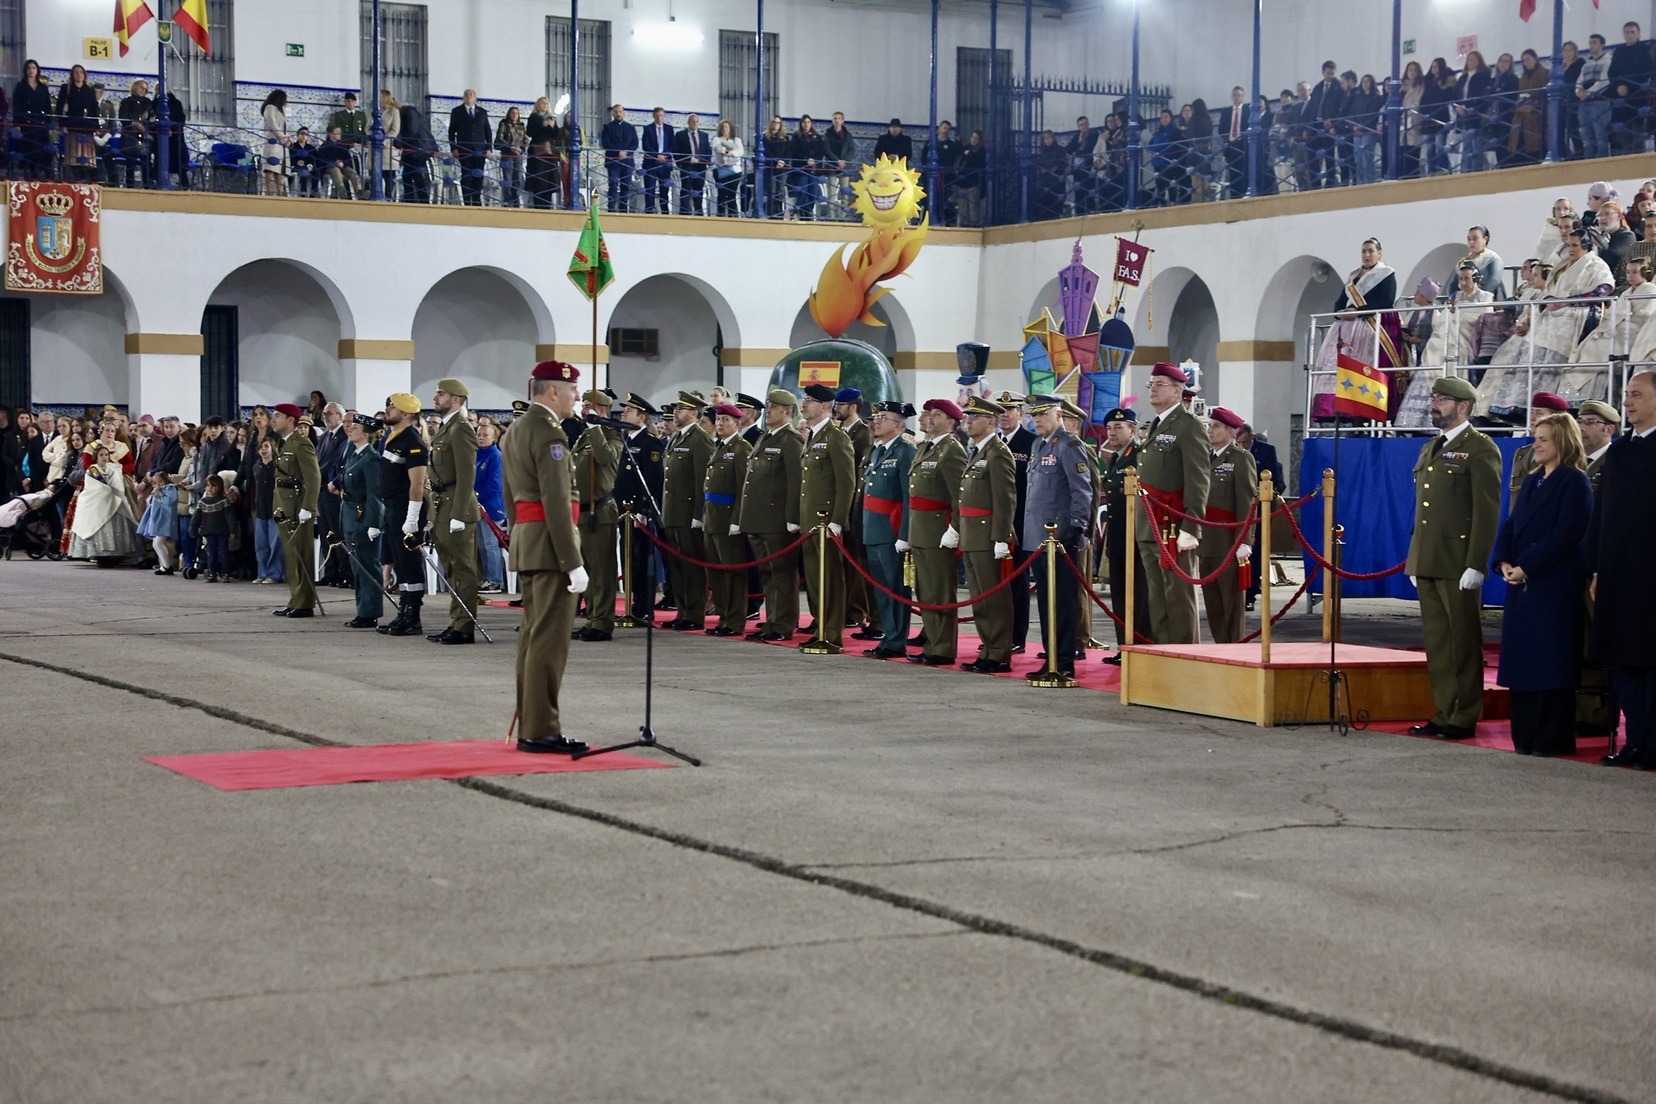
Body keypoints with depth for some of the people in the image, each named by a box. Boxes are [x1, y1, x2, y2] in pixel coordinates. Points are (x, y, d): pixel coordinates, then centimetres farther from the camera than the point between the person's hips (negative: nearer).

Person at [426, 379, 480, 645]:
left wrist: (458, 515, -22)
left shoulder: (461, 429, -13)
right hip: (441, 510, 10)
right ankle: (457, 623, 17)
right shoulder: (444, 429, 18)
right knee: (452, 570, 12)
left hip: (456, 509, -10)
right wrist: (433, 514, 18)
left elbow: (467, 475, -19)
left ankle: (464, 628, -3)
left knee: (462, 570, -5)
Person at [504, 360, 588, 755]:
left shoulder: (514, 431, 16)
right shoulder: (548, 433, -14)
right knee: (549, 641, -8)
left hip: (524, 541, 10)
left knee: (532, 637, 13)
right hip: (549, 543, -10)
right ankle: (541, 731, -8)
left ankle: (528, 727, 16)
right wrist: (573, 562, -20)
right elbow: (556, 502, -20)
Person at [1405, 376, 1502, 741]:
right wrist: (1414, 560, 16)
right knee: (1437, 643, 10)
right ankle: (1443, 714, 16)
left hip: (1458, 564, -8)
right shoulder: (1429, 449, 18)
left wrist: (1476, 565, -18)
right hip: (1427, 562, 8)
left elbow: (1487, 511, -13)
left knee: (1463, 642, -1)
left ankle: (1465, 719, 3)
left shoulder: (1480, 450, -7)